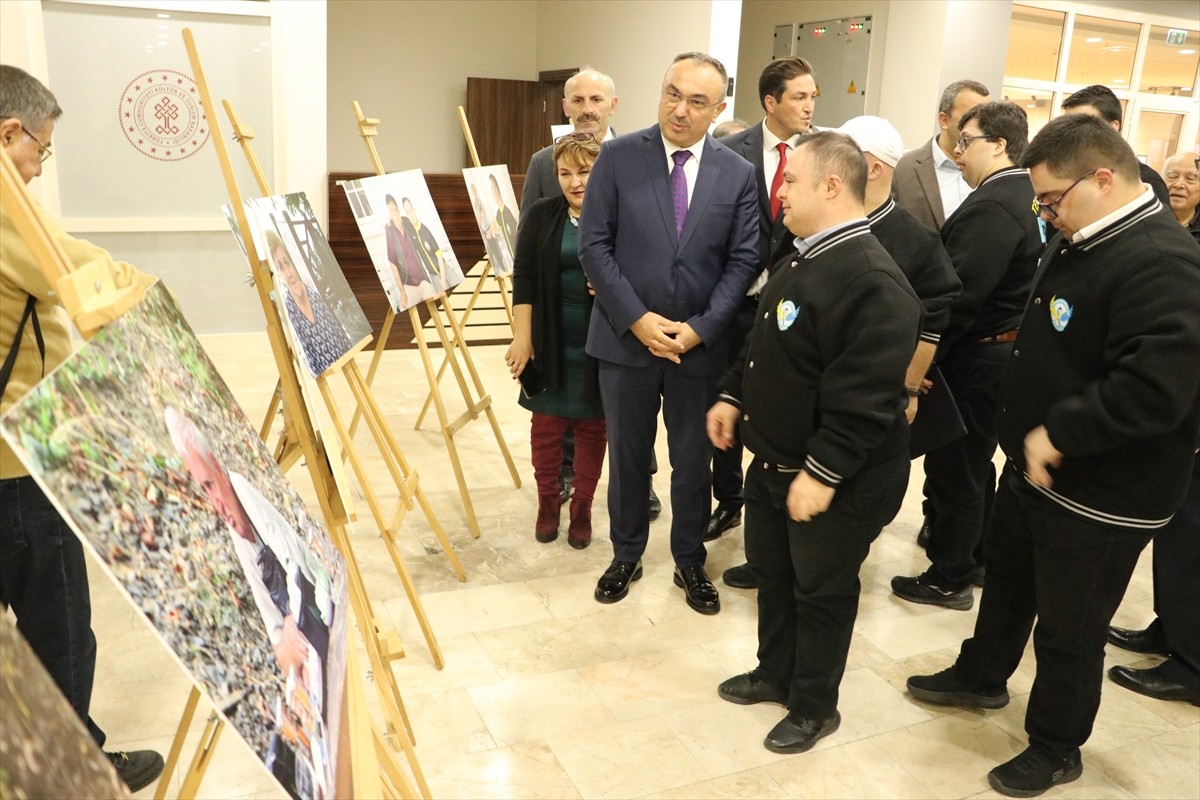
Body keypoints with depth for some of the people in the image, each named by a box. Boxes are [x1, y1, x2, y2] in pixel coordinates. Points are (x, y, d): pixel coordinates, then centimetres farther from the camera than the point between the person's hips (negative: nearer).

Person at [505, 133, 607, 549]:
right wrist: (522, 336, -5)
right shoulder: (541, 215, 2)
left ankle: (582, 508, 24)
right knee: (546, 423, 9)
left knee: (592, 426, 9)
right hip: (550, 343, 2)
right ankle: (548, 502, 28)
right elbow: (524, 278, 0)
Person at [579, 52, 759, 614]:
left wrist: (700, 329, -12)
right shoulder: (618, 157, -4)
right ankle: (626, 556, 33)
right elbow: (594, 245, -6)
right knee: (627, 456, 13)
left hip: (699, 344, 1)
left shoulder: (738, 174, -1)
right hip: (626, 337, 0)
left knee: (693, 460, 13)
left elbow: (743, 261, -1)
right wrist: (637, 319, -14)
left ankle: (690, 563, 32)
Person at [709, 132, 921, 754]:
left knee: (821, 592, 10)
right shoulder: (803, 258, 7)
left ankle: (814, 706, 32)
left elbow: (865, 398, -29)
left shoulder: (874, 282, -26)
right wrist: (732, 396, 13)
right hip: (772, 460, 9)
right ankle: (775, 673, 45)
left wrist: (822, 473, -26)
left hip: (836, 481, -9)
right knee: (770, 570, 23)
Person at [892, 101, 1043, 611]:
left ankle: (949, 579, 17)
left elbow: (959, 294, -26)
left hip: (975, 357, -10)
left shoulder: (991, 206, -22)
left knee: (954, 469, 3)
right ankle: (974, 559, 36)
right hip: (1000, 352, 10)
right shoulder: (1025, 196, 10)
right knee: (974, 464, 21)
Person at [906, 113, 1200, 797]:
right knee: (1007, 579, 26)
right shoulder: (1081, 243, 5)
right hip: (1035, 465, 9)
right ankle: (982, 676, 50)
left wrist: (1058, 433, -25)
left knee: (1069, 630, 10)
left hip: (1101, 498, -9)